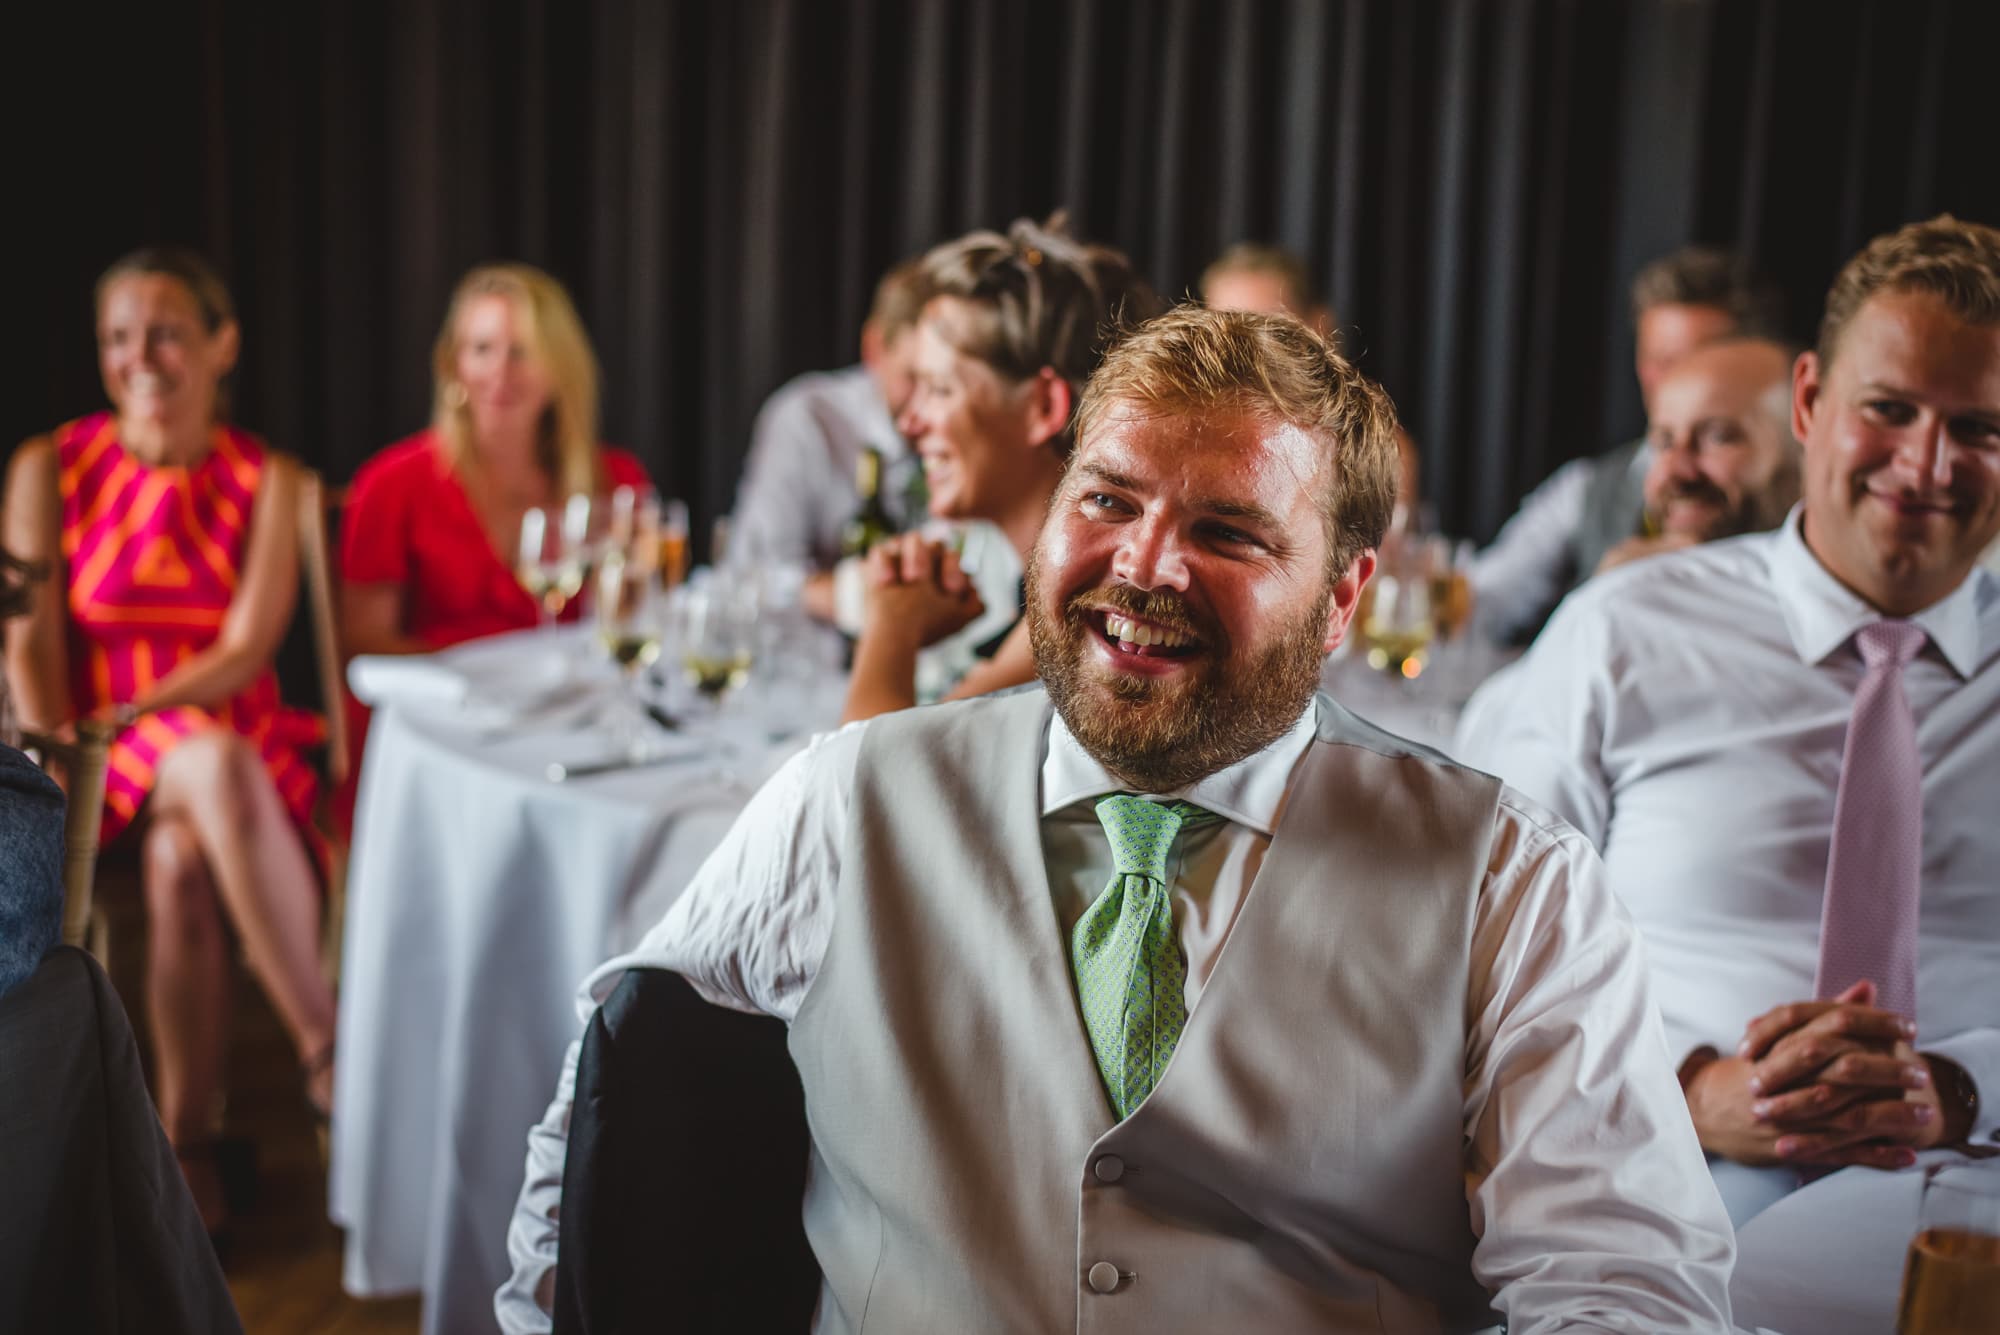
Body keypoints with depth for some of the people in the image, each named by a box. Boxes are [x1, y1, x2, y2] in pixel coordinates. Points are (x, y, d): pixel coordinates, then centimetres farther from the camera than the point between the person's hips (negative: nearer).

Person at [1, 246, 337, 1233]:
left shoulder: (266, 481, 6)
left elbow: (246, 650, -4)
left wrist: (123, 717, -17)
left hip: (235, 748, 1)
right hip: (110, 774, -1)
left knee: (182, 861, -36)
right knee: (216, 767, -37)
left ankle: (189, 1141, -26)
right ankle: (326, 1048, -34)